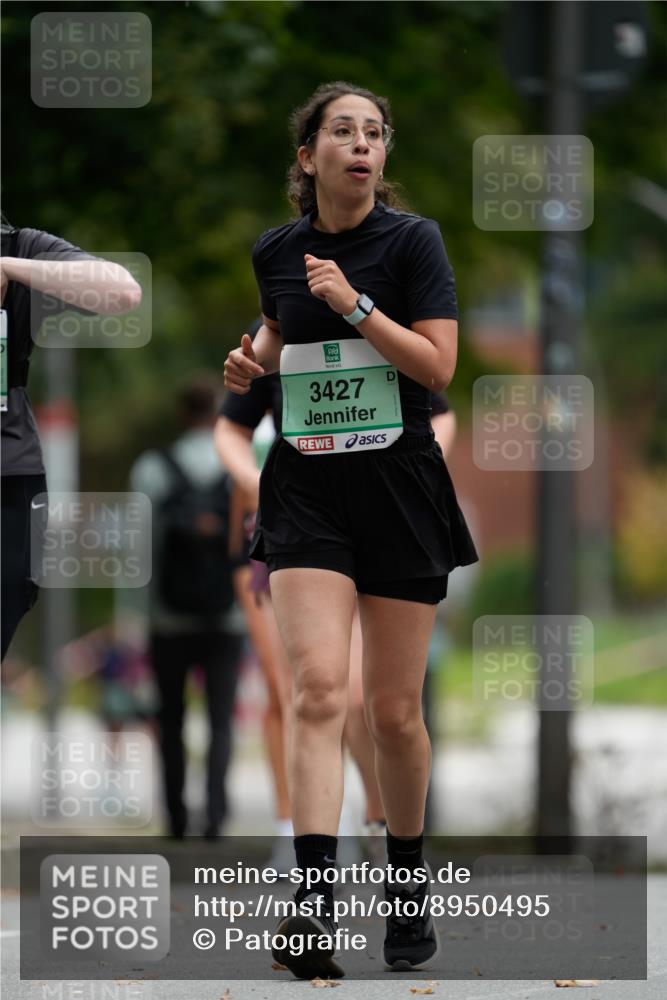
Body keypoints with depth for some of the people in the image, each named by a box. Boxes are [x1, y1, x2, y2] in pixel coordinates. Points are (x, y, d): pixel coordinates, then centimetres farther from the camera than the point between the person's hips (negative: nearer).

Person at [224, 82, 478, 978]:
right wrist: (251, 364, 4)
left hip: (399, 491, -1)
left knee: (394, 711, 4)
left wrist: (354, 303, -19)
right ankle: (317, 902, -28)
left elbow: (438, 367, -11)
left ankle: (407, 880, 27)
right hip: (306, 490, 1)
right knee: (318, 685, -17)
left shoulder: (412, 239, -5)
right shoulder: (275, 252, 5)